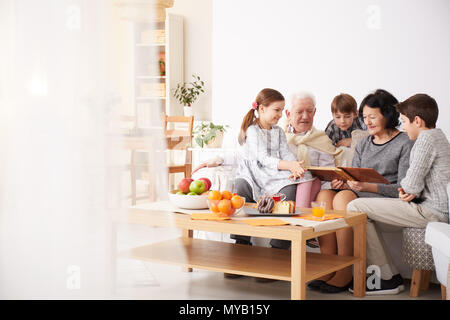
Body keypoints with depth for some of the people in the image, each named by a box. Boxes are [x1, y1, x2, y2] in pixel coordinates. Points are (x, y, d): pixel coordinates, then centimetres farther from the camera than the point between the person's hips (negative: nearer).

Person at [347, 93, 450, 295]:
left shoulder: (426, 138, -13)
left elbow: (412, 184, -18)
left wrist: (405, 188, 4)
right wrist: (410, 192, 1)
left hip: (430, 211, -11)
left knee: (355, 208, -11)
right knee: (361, 207, 18)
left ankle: (387, 278, -6)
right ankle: (391, 277, 12)